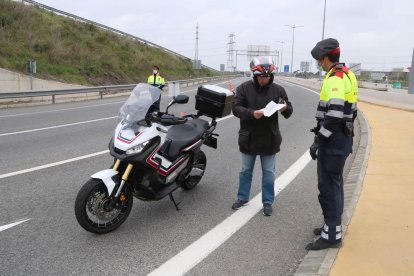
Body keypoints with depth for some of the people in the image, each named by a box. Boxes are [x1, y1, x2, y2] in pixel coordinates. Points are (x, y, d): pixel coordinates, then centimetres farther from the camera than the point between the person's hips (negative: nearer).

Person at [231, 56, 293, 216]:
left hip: (269, 139, 0)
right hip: (249, 138, 0)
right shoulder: (244, 88, -5)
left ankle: (268, 202, 23)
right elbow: (236, 108, -11)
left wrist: (285, 108, -23)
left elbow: (289, 112, 1)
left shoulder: (278, 90, -2)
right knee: (245, 171, 15)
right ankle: (243, 198, 32)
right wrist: (252, 113, -27)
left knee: (268, 172, 9)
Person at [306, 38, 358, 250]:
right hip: (343, 137, 10)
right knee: (334, 183, 18)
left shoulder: (334, 78, -18)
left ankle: (332, 235, 4)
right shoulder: (346, 75, 14)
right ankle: (333, 225, 31)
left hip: (333, 140, -10)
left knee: (328, 186, -4)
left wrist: (318, 141, -23)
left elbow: (334, 114, -28)